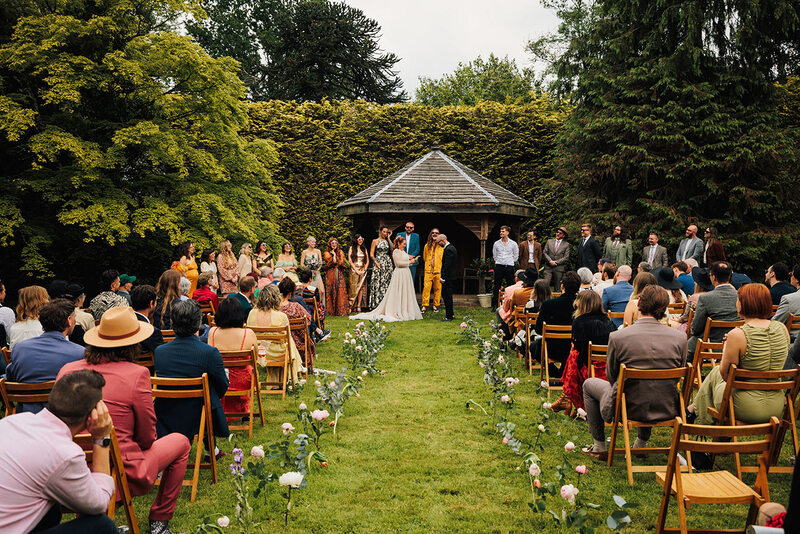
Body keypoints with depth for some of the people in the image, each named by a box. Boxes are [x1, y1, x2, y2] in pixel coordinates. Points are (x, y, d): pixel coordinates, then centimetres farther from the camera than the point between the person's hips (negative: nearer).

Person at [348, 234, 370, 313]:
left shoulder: (364, 249, 14)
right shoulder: (352, 248, 4)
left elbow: (367, 261, 13)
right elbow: (350, 260, -3)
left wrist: (364, 269, -1)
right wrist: (356, 270, -9)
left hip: (362, 271, 3)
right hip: (354, 270, -3)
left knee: (361, 288, -4)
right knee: (354, 288, -8)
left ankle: (359, 306, -5)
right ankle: (351, 306, -7)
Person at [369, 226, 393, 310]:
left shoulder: (387, 241, 14)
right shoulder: (375, 241, 4)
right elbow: (371, 254, 0)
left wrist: (389, 238, 1)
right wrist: (376, 262, -14)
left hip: (387, 262, 3)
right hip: (378, 263, -3)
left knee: (386, 282, 0)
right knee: (377, 283, -7)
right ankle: (376, 303, -5)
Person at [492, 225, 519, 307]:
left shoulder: (513, 244, 3)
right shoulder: (496, 243, 7)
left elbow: (516, 256, 11)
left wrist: (510, 262, 8)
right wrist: (499, 261, 10)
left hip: (509, 266, -1)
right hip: (499, 266, 1)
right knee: (497, 286, 0)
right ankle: (494, 305, 3)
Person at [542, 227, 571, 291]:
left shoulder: (566, 245, 6)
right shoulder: (549, 241, 12)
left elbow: (566, 258, -1)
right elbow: (544, 252, 6)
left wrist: (556, 262, -11)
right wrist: (550, 261, -9)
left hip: (559, 268, -1)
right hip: (548, 267, 1)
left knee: (557, 287, 2)